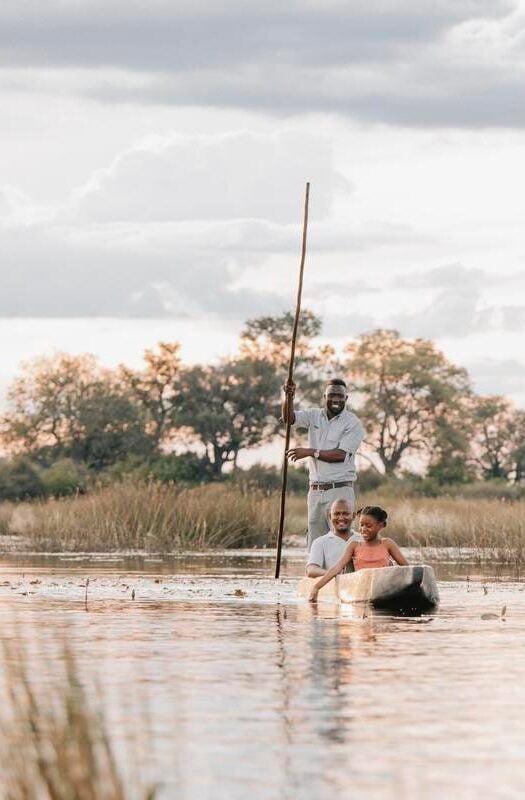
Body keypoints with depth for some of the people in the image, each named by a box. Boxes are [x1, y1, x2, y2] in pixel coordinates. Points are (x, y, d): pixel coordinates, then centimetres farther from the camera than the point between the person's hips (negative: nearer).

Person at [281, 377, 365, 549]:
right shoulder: (314, 416, 11)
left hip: (340, 491, -5)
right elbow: (289, 418, -4)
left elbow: (341, 454, -12)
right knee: (314, 544, 5)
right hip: (316, 490, 5)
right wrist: (288, 397, -22)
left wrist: (309, 452, -13)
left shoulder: (353, 424, -3)